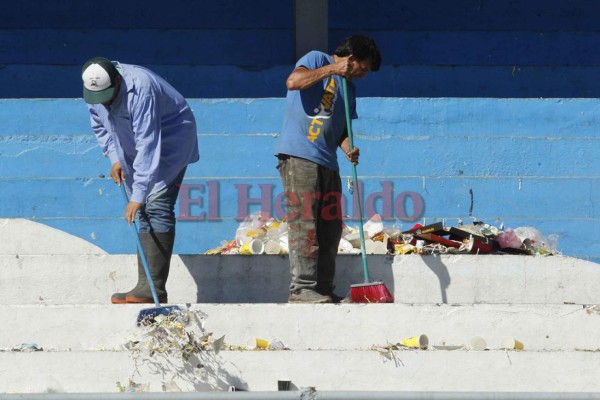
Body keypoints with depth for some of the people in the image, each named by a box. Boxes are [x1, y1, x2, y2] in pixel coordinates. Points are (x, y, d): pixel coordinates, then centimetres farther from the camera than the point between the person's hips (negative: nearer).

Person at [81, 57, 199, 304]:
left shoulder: (139, 89, -35)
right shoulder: (94, 91, -10)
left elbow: (147, 145, -38)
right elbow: (100, 127, 10)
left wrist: (138, 195, -41)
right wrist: (114, 158, -5)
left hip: (171, 139, -8)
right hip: (132, 151, 8)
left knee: (156, 206, -21)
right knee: (142, 213, 2)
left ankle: (154, 289, -27)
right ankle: (146, 287, 2)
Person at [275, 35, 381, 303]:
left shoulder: (348, 88, 25)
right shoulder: (317, 60, 2)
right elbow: (293, 82, -17)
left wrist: (348, 148, 0)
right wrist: (332, 69, -16)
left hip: (327, 162, 8)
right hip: (299, 156, -8)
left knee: (330, 228, 6)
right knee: (304, 223, -13)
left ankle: (324, 289, 10)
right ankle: (301, 288, -15)